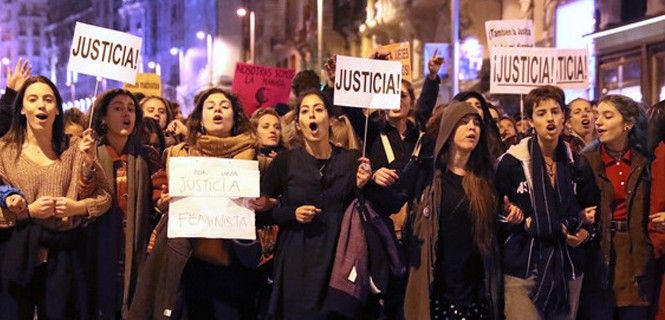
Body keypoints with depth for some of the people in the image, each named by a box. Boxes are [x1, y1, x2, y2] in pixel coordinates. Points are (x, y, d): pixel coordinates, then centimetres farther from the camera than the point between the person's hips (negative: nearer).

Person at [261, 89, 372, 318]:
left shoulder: (351, 161, 2)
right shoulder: (284, 161, -1)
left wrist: (361, 187, -10)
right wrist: (292, 214, -10)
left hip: (339, 259, 1)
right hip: (296, 261, -1)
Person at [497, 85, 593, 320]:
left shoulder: (575, 162, 9)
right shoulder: (511, 162, -4)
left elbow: (586, 208, 20)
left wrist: (585, 231, 1)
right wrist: (509, 216, -18)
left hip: (568, 269, 4)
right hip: (523, 270, -4)